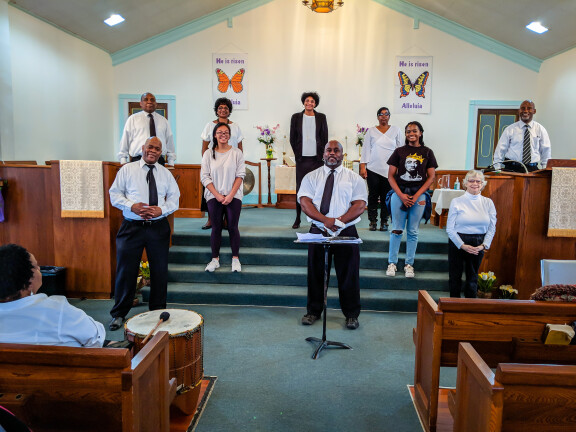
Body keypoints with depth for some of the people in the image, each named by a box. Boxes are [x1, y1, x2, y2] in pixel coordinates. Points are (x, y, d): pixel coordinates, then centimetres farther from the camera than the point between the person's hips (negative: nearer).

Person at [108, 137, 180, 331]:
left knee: (160, 270, 8)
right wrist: (132, 206, -16)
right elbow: (115, 193, 2)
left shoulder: (166, 173, 11)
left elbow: (175, 197, 9)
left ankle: (158, 311, 25)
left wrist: (161, 209, -10)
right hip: (132, 227, -2)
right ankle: (119, 314, 16)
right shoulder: (127, 169, 5)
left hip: (159, 227, 2)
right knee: (126, 270, 1)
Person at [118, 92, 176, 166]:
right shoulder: (132, 119, 10)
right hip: (138, 160, -1)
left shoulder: (163, 121, 16)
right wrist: (123, 161, 3)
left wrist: (171, 163, 8)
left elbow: (170, 142, 14)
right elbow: (125, 140, 9)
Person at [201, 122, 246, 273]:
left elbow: (240, 175, -2)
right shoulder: (208, 154, 5)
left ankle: (235, 259, 11)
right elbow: (204, 177, 0)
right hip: (214, 197, 1)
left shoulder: (236, 152, 3)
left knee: (233, 227, -1)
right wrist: (217, 195, -9)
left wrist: (231, 195, -11)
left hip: (233, 196, -1)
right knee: (216, 228, 4)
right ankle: (215, 259, 15)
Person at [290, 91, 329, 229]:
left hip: (317, 158, 0)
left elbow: (325, 138, 8)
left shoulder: (321, 117, 8)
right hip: (302, 158, 0)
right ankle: (298, 218, 9)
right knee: (300, 187, 1)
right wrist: (297, 154, 3)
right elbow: (292, 138, 9)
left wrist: (322, 155, 1)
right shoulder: (296, 117, 8)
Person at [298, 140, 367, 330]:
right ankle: (313, 311, 23)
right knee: (315, 272, 8)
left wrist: (339, 221, -18)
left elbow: (360, 204, -3)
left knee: (348, 274, 2)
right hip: (318, 231, 1)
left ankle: (351, 314, 16)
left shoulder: (354, 178, 7)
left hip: (346, 231, -1)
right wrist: (325, 220, -19)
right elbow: (305, 202, -3)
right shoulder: (311, 177, 9)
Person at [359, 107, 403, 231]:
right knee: (373, 196, -1)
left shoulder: (396, 130, 11)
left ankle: (384, 221, 9)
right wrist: (363, 166, 0)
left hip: (389, 170, 0)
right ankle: (372, 221, 8)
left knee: (386, 196, 0)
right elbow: (366, 149, 8)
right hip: (373, 169, 0)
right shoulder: (371, 131, 10)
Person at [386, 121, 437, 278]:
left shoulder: (427, 152, 7)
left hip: (418, 194, 0)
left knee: (413, 231, 5)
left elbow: (431, 177, 3)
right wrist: (401, 195, -9)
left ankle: (409, 264, 13)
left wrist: (416, 196, -8)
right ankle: (392, 263, 10)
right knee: (397, 229, 1)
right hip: (399, 193, 0)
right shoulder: (399, 151, 6)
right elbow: (391, 176, 3)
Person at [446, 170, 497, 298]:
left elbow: (492, 228, 3)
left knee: (473, 278, 11)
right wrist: (462, 245, -16)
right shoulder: (457, 202, -4)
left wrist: (484, 245, -11)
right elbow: (450, 228, -6)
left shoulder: (488, 203, 4)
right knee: (455, 277, 6)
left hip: (478, 245, 2)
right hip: (458, 243, -2)